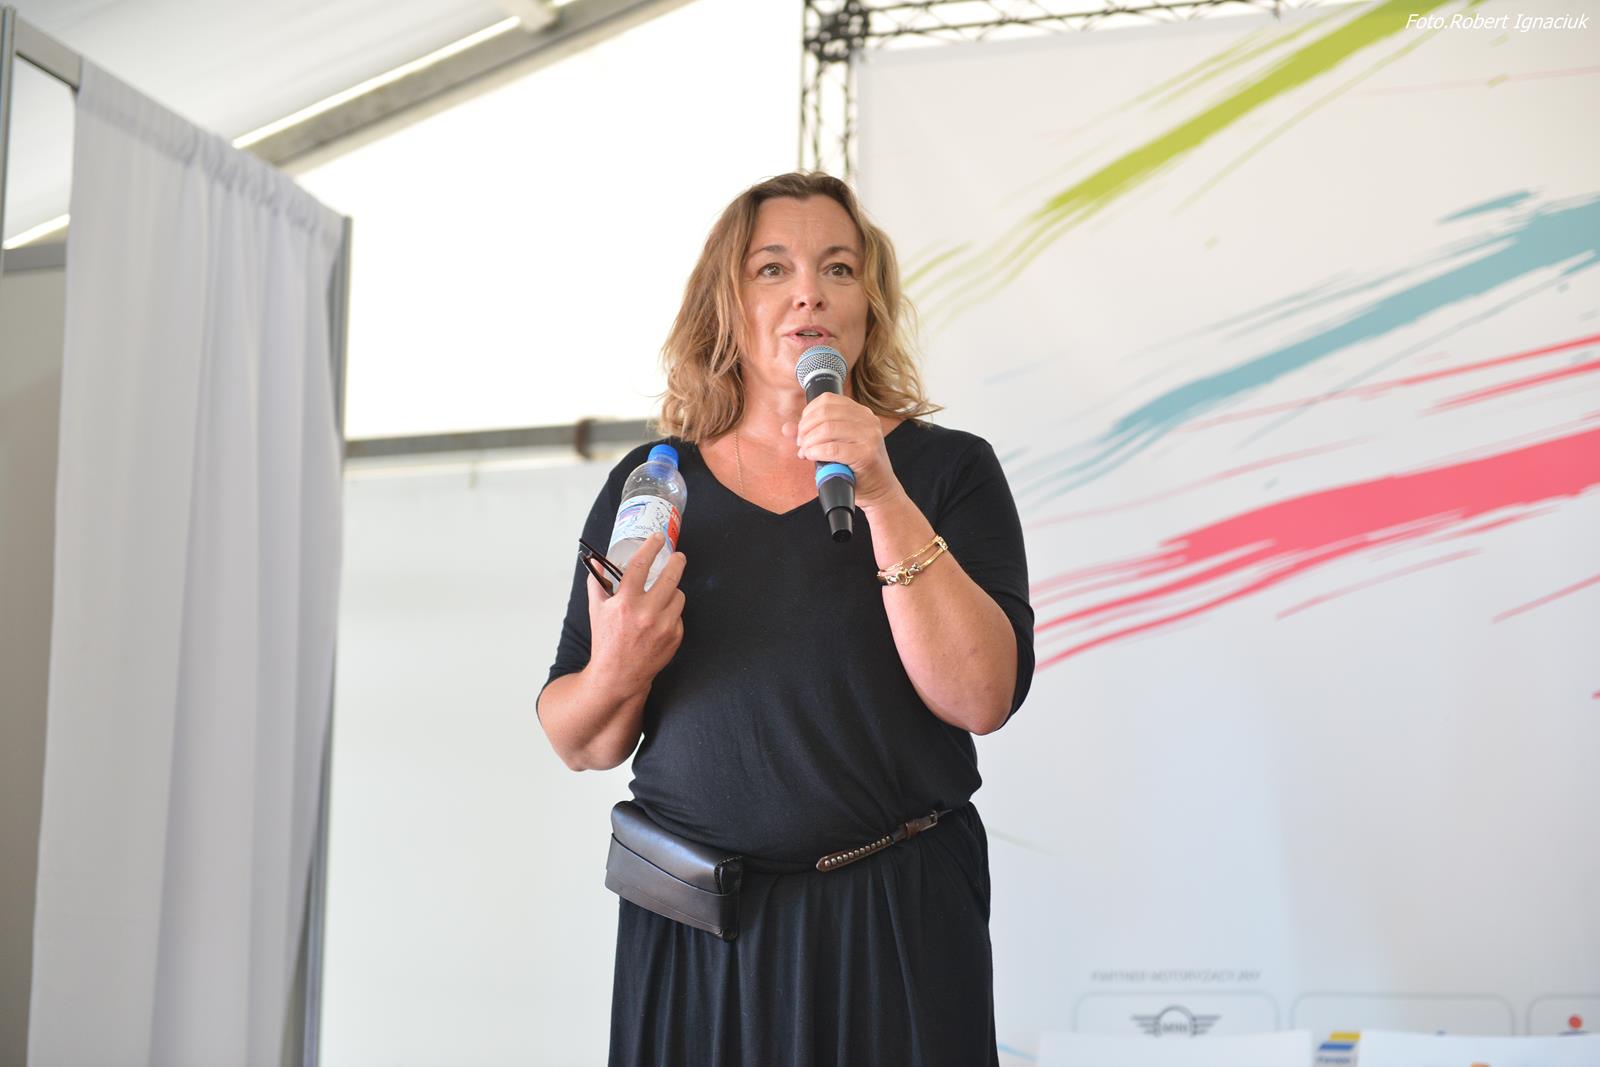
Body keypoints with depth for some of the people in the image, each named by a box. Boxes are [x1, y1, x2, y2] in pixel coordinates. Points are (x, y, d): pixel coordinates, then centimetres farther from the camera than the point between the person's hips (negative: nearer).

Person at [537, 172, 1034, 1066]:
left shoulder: (947, 470, -1)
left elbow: (982, 699, -14)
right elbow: (580, 747, 6)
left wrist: (886, 503, -21)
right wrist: (616, 673, -16)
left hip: (891, 923, -2)